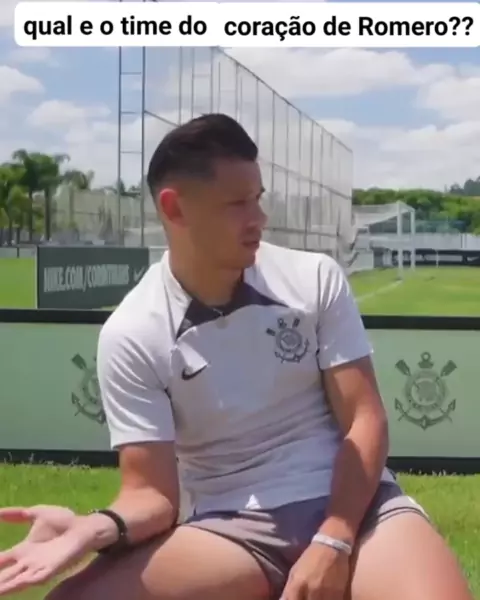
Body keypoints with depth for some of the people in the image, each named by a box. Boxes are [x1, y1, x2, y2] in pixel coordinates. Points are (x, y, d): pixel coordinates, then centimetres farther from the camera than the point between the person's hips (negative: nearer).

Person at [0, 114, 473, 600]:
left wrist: (332, 543, -16)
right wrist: (99, 528, -27)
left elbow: (365, 421, -2)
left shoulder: (315, 279, 0)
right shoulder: (131, 336, -4)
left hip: (351, 505, 1)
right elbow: (153, 492, -4)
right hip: (233, 529, 0)